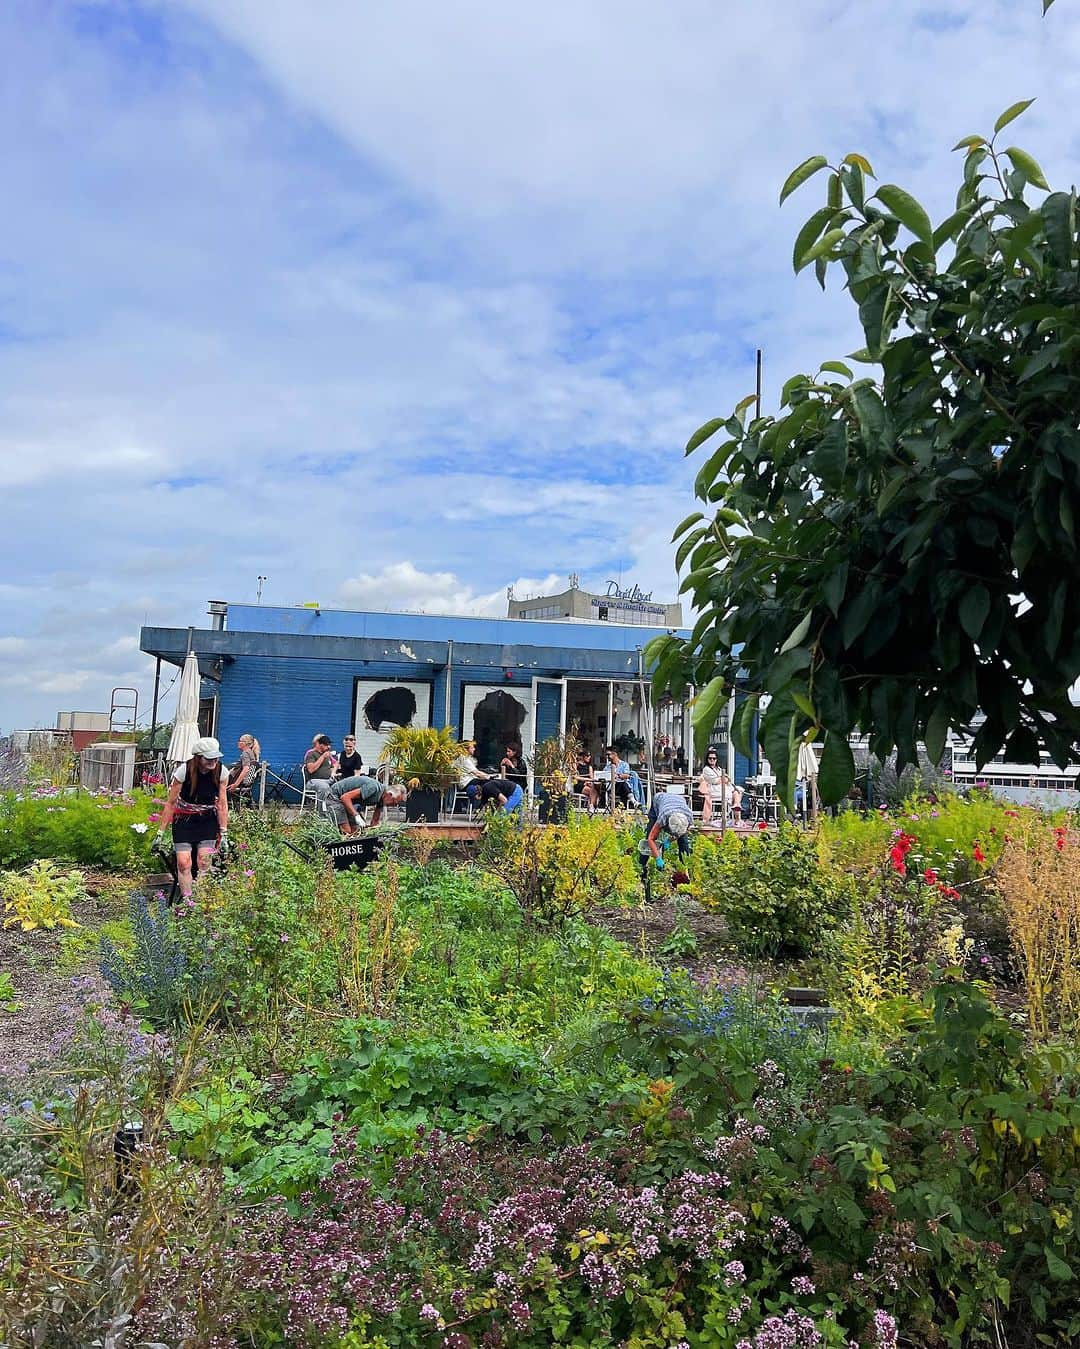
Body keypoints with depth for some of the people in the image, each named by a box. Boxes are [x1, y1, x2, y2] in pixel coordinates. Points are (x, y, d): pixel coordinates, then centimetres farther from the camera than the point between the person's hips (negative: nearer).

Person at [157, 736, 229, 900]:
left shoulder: (221, 773, -15)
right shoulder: (183, 771, -21)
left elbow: (222, 804, -9)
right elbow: (170, 803, -13)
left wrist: (224, 834, -10)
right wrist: (161, 832, -11)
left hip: (207, 820, 1)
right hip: (183, 819, -1)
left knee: (203, 861, -10)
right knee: (183, 863, -9)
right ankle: (187, 901, 0)